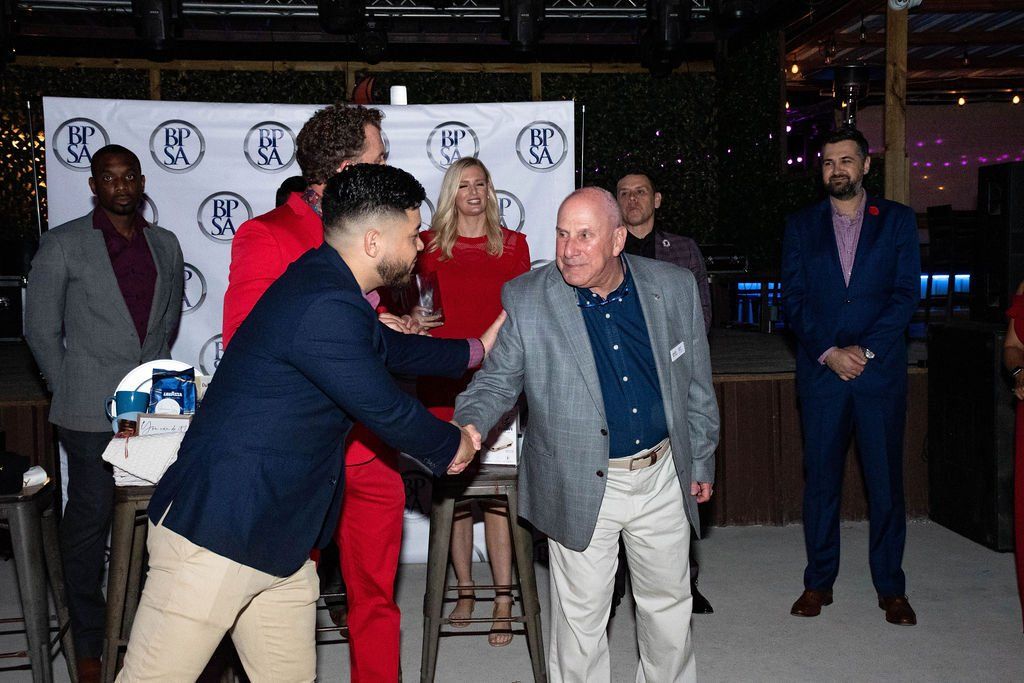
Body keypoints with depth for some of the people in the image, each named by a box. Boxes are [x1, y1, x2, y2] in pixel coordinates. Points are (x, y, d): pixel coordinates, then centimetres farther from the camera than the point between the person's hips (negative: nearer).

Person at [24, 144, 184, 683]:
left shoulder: (165, 244, 11)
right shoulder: (62, 245, 0)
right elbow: (41, 328, 3)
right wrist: (69, 391, 1)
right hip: (91, 413, -3)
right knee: (89, 518, 3)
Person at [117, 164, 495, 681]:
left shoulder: (324, 283, 10)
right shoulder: (326, 307, -23)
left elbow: (388, 348, 28)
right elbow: (386, 409, -16)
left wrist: (475, 349, 37)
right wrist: (454, 446, 3)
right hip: (215, 535, -10)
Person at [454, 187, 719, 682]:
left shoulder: (675, 287, -3)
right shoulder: (525, 299, -11)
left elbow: (696, 384, 6)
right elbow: (496, 382, -5)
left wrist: (701, 461, 10)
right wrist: (462, 429, -24)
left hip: (663, 477, 3)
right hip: (580, 487, -2)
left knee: (669, 603, 19)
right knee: (580, 617, 9)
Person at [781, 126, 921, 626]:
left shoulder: (898, 220, 6)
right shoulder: (801, 225, 9)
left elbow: (907, 294, -1)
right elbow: (793, 299, 2)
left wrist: (865, 350, -11)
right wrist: (829, 353, -10)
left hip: (881, 371, -1)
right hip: (820, 373, 1)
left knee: (886, 480, 4)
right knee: (820, 479, 6)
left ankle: (891, 587, 16)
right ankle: (819, 581, 18)